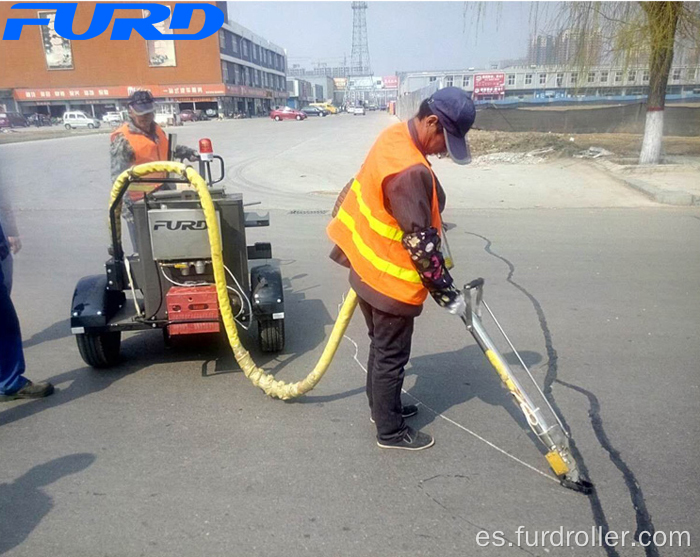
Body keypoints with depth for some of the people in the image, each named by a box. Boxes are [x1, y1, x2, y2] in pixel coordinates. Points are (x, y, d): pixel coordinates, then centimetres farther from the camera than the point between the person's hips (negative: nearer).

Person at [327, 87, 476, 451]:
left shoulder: (395, 136, 1)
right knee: (392, 356, 8)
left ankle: (382, 406, 44)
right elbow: (420, 244, -27)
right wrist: (448, 294, -17)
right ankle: (390, 431, 26)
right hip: (390, 281, -10)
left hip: (369, 267, 10)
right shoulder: (409, 170, -30)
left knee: (382, 346, 24)